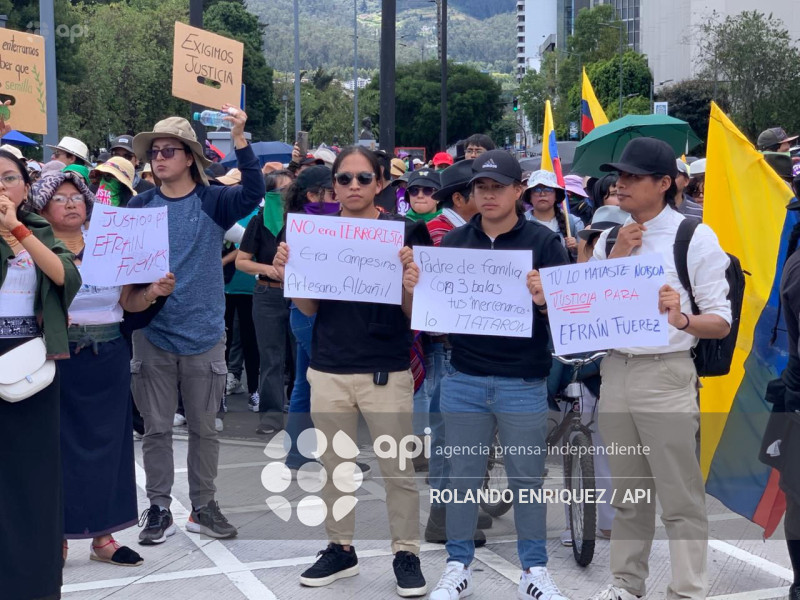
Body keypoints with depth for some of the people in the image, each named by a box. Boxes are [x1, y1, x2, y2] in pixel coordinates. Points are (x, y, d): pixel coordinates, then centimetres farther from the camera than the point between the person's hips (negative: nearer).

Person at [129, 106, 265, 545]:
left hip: (203, 332, -1)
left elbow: (253, 191, -20)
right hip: (152, 332, 1)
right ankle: (159, 508, 19)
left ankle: (203, 506, 21)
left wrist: (239, 139, -32)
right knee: (156, 427, 8)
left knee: (204, 427, 9)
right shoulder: (140, 206, 2)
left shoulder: (213, 202, -3)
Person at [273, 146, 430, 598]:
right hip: (329, 369, 3)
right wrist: (287, 272, -9)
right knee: (335, 467, 12)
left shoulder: (403, 232, -4)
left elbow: (412, 311, -4)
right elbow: (309, 308, 9)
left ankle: (407, 553, 15)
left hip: (386, 370, -3)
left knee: (398, 469, 2)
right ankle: (341, 549, 25)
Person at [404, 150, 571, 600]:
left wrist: (545, 300, -24)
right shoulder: (455, 242, 7)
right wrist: (415, 287, -10)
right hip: (464, 381, 2)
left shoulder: (544, 242, -1)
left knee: (527, 480, 7)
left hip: (524, 383, -2)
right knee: (464, 477, 10)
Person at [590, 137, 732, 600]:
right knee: (627, 493, 16)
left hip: (667, 374, -5)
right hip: (615, 370, 6)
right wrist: (617, 258, -6)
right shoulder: (609, 239, 10)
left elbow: (721, 322, -8)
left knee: (681, 498, -2)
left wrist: (680, 320, -29)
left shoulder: (695, 238, -6)